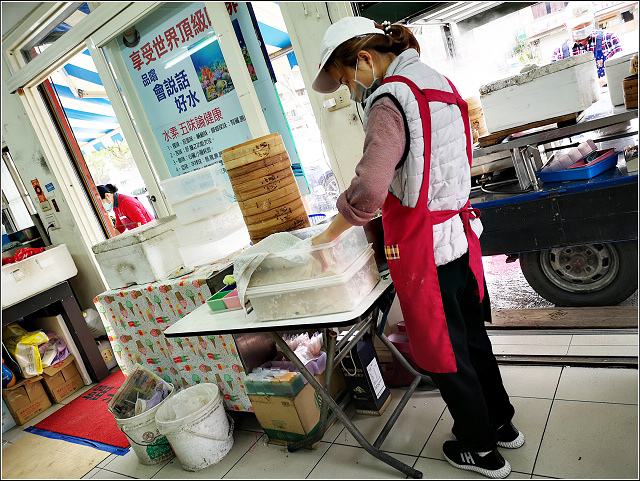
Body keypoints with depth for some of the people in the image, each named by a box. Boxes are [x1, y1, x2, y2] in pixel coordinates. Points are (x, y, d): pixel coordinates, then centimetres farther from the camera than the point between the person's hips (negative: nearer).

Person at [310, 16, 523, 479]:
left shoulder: (389, 100, -18)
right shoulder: (437, 82, 12)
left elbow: (368, 190, -29)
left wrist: (328, 234, -15)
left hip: (425, 249, -9)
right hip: (461, 233, 9)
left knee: (443, 351, 10)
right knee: (472, 336, 23)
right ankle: (501, 424, 43)